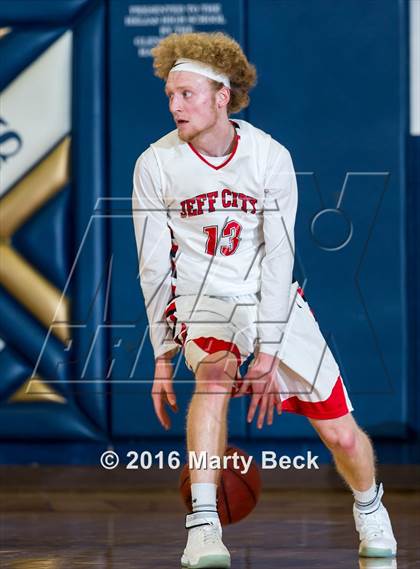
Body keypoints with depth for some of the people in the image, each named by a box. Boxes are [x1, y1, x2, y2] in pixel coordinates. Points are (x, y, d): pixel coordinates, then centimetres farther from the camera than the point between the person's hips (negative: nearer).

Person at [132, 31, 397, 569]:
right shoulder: (155, 164, -10)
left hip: (276, 301, 1)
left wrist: (269, 354, -19)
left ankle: (370, 510, 32)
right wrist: (162, 355, -7)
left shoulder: (271, 157, -12)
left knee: (341, 433, -1)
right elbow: (154, 267, -4)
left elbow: (278, 258, -13)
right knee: (214, 373, -35)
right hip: (202, 299, -1)